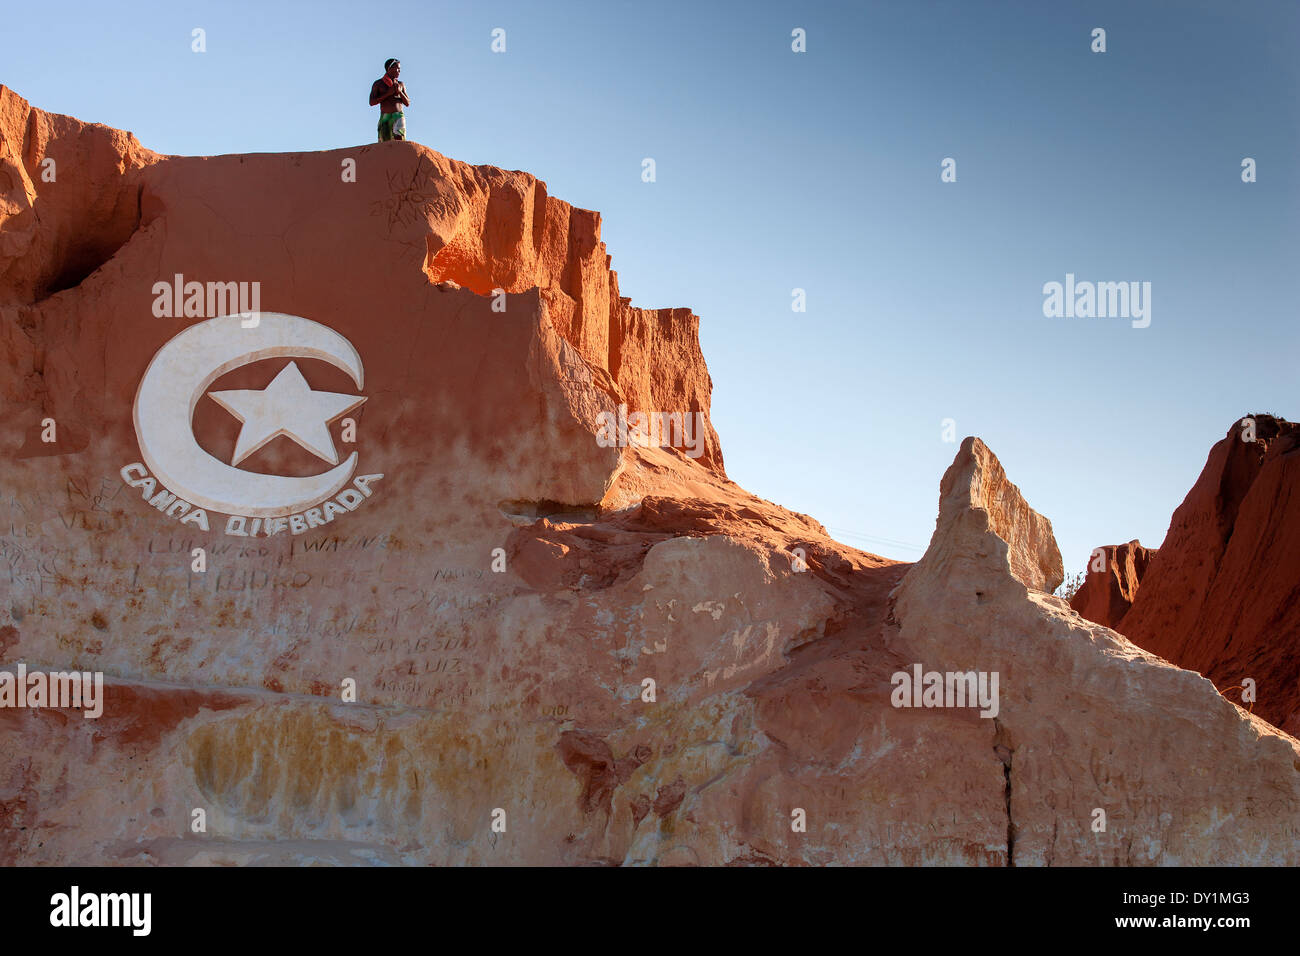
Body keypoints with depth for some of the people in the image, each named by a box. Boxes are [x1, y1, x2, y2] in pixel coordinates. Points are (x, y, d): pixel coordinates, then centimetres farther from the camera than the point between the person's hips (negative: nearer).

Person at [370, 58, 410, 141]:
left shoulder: (401, 85, 16)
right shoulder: (378, 84, 9)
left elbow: (407, 103, 13)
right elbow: (372, 102, -1)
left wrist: (399, 91, -3)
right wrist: (388, 93, -7)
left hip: (398, 116, 0)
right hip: (384, 117, 0)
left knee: (399, 137, -24)